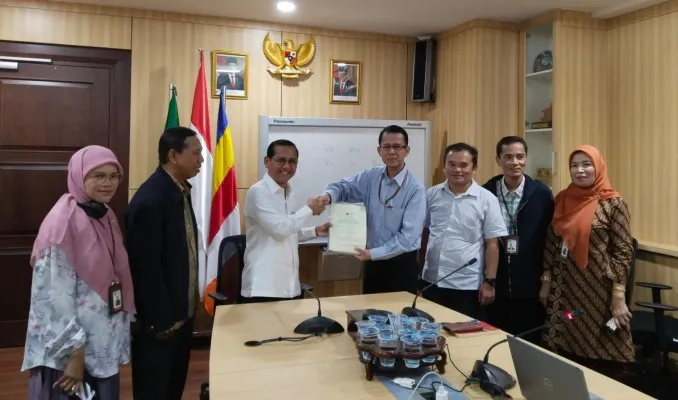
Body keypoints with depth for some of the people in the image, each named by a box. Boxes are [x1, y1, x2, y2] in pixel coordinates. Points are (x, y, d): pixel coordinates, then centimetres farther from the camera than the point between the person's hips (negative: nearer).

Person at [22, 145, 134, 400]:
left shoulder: (106, 217, 6)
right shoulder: (62, 221, -18)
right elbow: (55, 295, -19)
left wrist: (124, 327, 10)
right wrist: (74, 351, -18)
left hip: (104, 343, 7)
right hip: (71, 348, -7)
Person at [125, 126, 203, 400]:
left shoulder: (180, 191, 5)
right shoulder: (149, 200, -23)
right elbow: (147, 269, -22)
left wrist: (191, 300, 12)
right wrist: (161, 320, -16)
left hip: (182, 312, 8)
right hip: (160, 320, -8)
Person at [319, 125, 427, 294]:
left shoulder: (415, 189, -17)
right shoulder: (371, 176, -1)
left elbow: (408, 236, -20)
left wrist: (373, 253, -23)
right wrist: (328, 195, -17)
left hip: (402, 264, -5)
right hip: (373, 261, 5)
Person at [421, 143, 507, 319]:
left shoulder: (487, 199, -7)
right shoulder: (432, 194, 2)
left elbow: (492, 244, -5)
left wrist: (489, 282, -7)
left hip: (467, 285, -3)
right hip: (431, 281, 3)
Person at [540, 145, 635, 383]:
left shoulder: (613, 204, -6)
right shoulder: (562, 200, 6)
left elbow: (623, 251, -8)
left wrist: (618, 296, -12)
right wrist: (546, 281, 8)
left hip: (598, 290, -4)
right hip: (564, 289, 4)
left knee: (601, 354, 4)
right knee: (565, 351, 11)